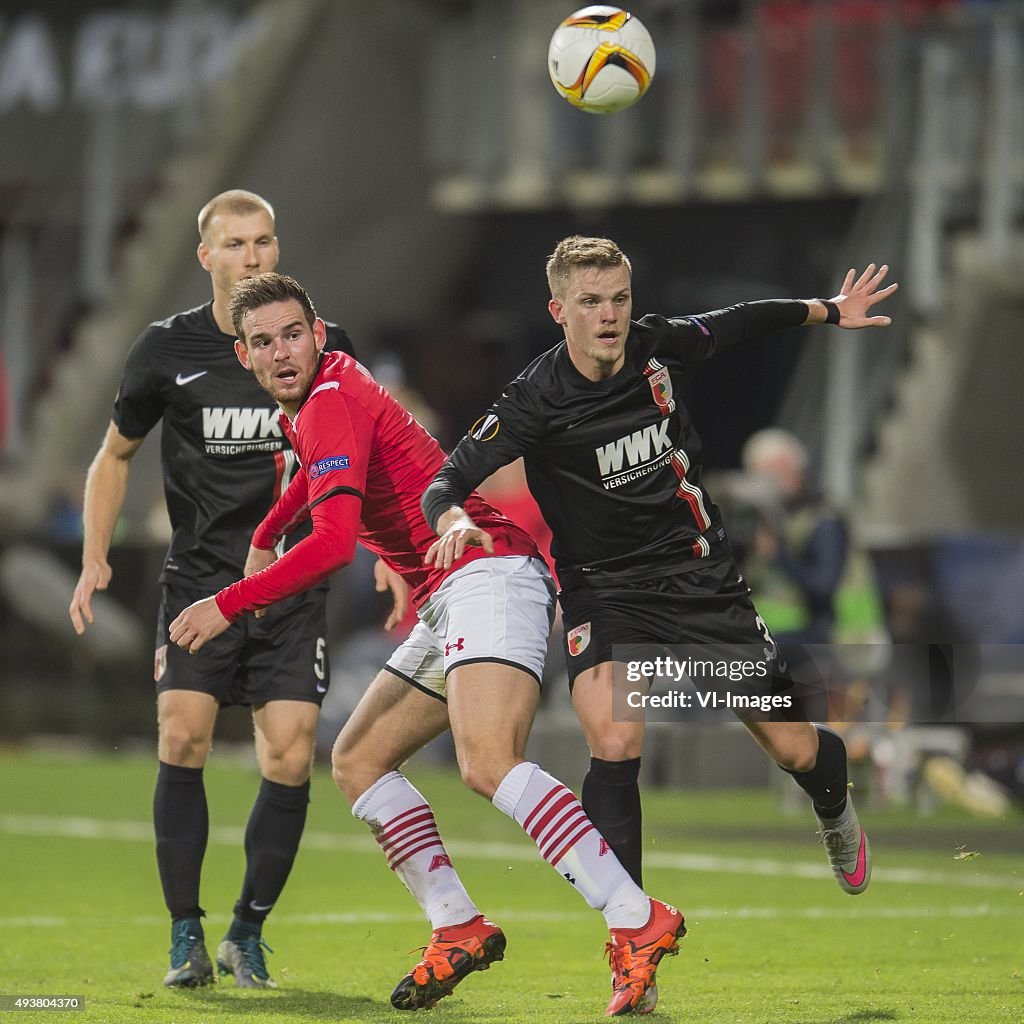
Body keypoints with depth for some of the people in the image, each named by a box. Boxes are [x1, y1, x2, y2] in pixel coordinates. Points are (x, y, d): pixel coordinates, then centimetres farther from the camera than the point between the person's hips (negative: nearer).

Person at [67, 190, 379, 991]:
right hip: (199, 577, 0)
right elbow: (116, 455, 14)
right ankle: (187, 938, -3)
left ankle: (249, 932, 10)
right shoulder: (168, 350, 1)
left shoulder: (323, 345, 1)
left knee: (290, 759, -9)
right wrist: (94, 558, 5)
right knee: (183, 741, -15)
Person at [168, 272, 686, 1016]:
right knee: (358, 761, 11)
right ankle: (459, 929, 6)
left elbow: (335, 543, -23)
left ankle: (639, 924, -35)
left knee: (488, 763, -29)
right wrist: (264, 539, 51)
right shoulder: (313, 401, 18)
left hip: (486, 576, -11)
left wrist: (228, 605, -17)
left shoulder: (332, 403, -13)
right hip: (447, 605, 11)